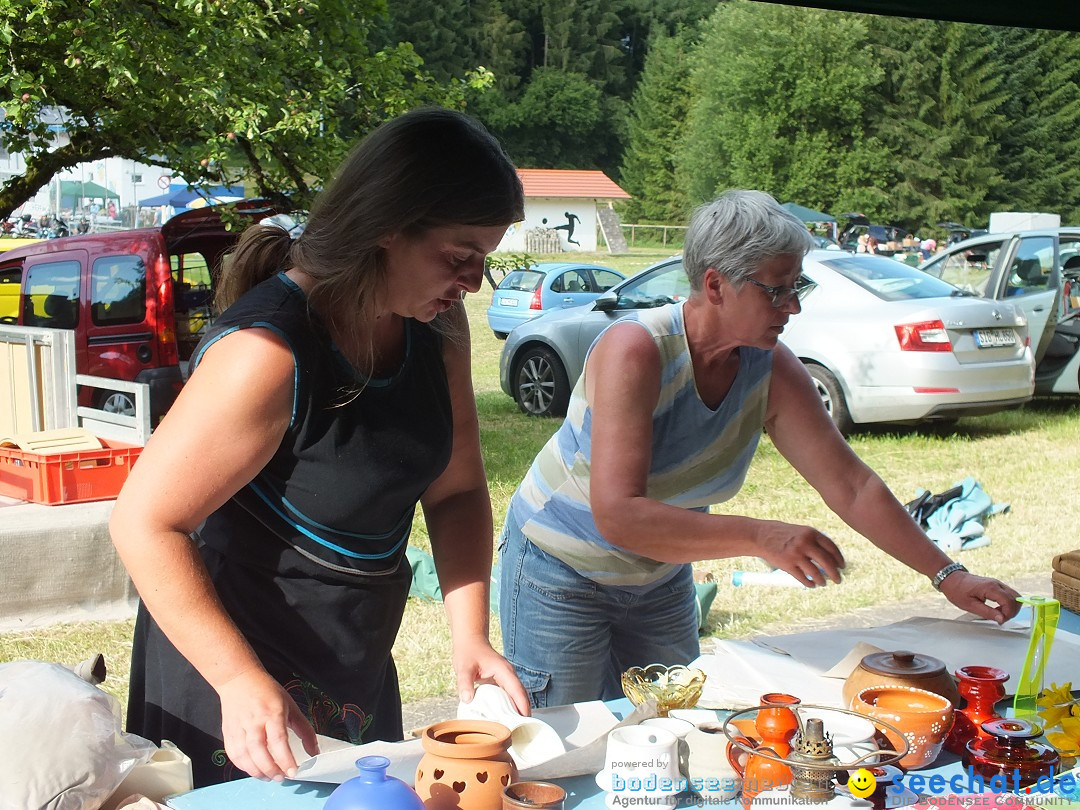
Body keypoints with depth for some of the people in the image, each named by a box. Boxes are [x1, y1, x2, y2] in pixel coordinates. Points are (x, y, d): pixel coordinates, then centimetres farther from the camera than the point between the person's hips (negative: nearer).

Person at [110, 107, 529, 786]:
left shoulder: (437, 325, -6)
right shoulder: (268, 352, -28)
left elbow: (457, 490, 1)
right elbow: (145, 522, -24)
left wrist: (471, 635, -11)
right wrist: (242, 681, -31)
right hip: (231, 679, -7)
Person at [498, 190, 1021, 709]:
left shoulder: (772, 371, -12)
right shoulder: (635, 350, -30)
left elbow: (851, 486, -5)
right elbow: (617, 516, -37)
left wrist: (946, 574, -11)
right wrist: (760, 537, -44)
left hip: (660, 580, 6)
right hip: (561, 574, -5)